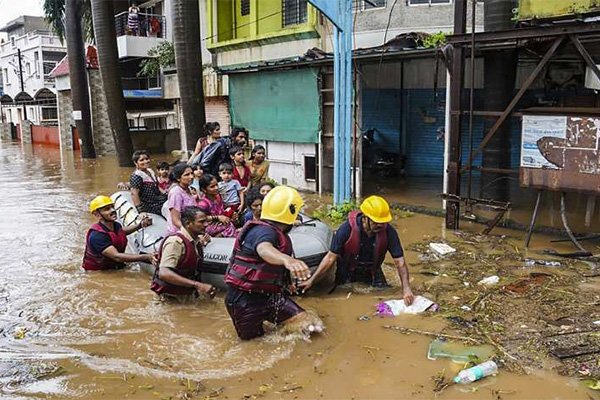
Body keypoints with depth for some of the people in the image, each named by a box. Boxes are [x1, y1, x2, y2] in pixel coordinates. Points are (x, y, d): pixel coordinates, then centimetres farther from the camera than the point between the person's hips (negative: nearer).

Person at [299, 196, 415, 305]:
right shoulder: (348, 228, -29)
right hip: (347, 275, -2)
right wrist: (312, 280, -24)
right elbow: (331, 257, -22)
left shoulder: (388, 231, -24)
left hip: (372, 273, 2)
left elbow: (400, 262, -20)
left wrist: (407, 289, -32)